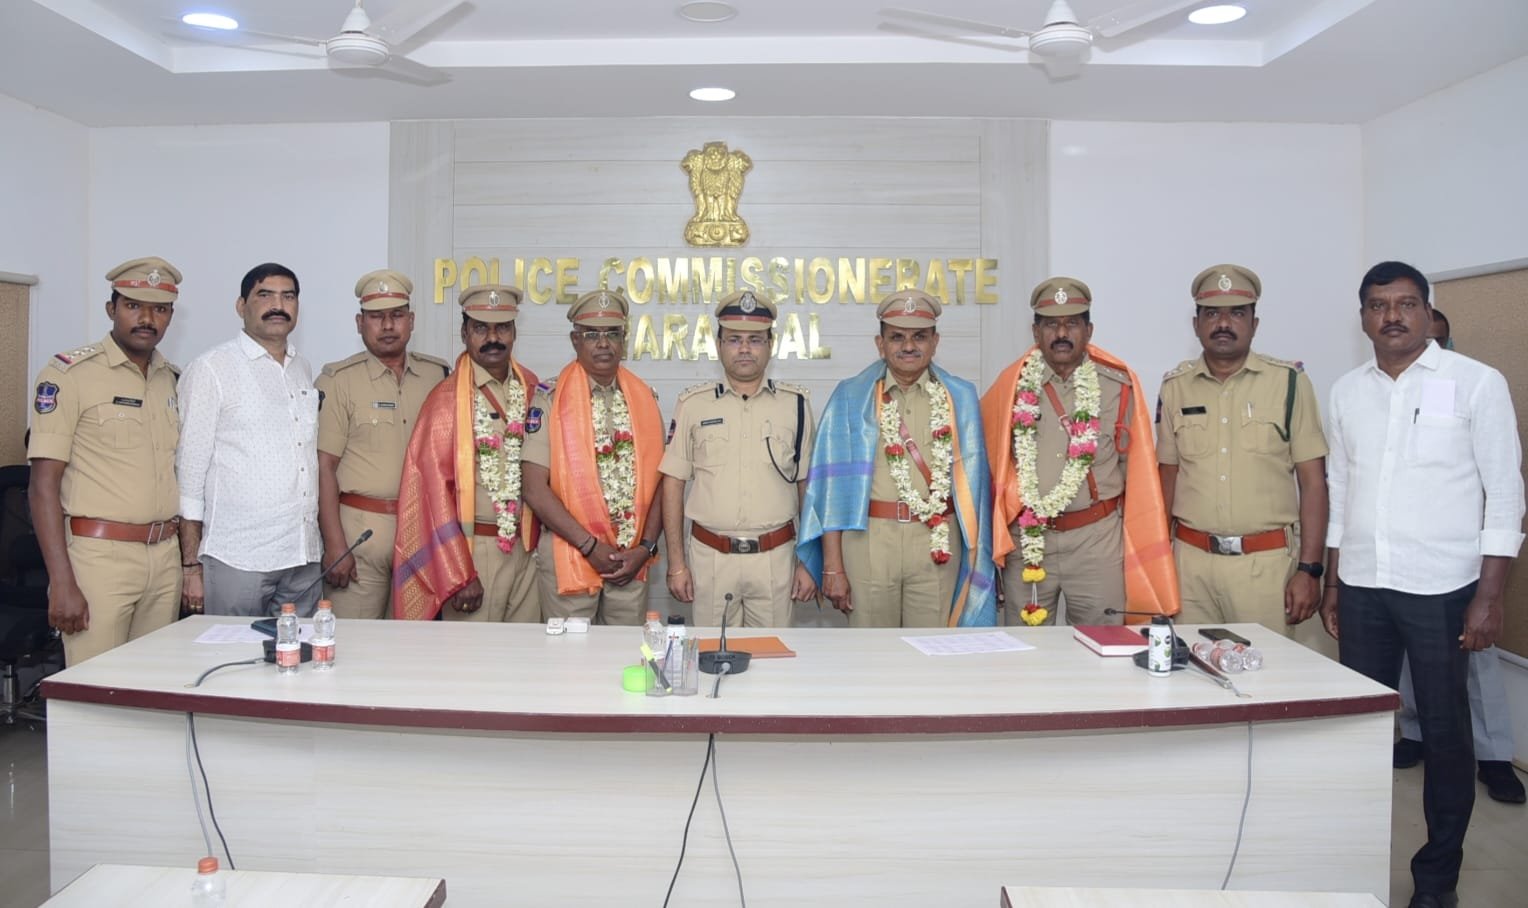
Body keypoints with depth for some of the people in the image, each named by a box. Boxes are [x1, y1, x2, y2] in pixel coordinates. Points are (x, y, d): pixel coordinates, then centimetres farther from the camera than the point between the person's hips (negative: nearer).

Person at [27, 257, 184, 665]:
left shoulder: (175, 379, 12)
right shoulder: (69, 373, -5)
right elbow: (43, 484, -9)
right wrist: (62, 582, -15)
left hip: (166, 557, 5)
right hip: (100, 555, -5)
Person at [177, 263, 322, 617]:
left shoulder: (304, 370, 14)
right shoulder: (211, 369, -3)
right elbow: (190, 470, -4)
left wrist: (323, 545, 11)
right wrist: (191, 566, -7)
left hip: (303, 559, 5)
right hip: (237, 559, -5)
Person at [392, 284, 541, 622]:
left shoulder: (532, 389, 6)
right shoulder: (446, 400, -10)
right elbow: (434, 490, -11)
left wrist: (534, 538, 7)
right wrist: (458, 577, -13)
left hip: (525, 548, 5)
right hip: (472, 550, -5)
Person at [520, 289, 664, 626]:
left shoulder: (646, 398, 8)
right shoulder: (550, 398, -4)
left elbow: (659, 481, 7)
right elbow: (536, 489, -9)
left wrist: (646, 547, -4)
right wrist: (590, 546, -12)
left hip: (632, 560, 3)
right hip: (568, 556, -3)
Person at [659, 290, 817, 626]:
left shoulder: (796, 405, 6)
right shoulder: (693, 404, 4)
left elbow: (808, 488, 7)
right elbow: (673, 484, 4)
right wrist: (676, 563, 0)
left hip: (775, 558, 0)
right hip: (709, 557, 0)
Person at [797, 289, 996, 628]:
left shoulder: (960, 398, 10)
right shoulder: (850, 398, 6)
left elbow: (972, 478, 8)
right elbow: (832, 484, 2)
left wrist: (976, 558, 0)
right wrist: (833, 565, -4)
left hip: (938, 544, 1)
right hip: (869, 539, -1)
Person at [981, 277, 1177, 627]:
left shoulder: (1120, 385, 0)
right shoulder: (1012, 384, 1)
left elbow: (1135, 467, 6)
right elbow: (985, 453, 12)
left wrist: (1143, 542, 6)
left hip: (1097, 539, -1)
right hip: (1026, 541, 1)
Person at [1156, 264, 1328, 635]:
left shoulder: (1289, 382, 0)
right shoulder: (1175, 387, 6)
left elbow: (1313, 481, 0)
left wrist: (1309, 570, -6)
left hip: (1265, 563, -2)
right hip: (1190, 561, 2)